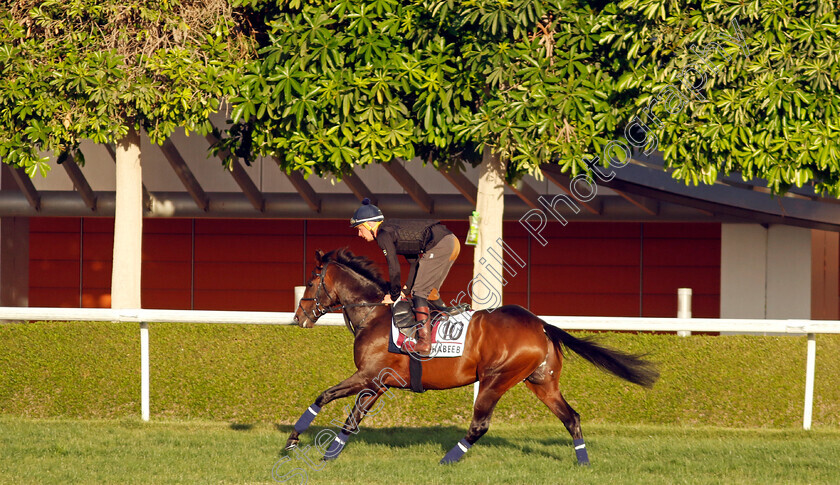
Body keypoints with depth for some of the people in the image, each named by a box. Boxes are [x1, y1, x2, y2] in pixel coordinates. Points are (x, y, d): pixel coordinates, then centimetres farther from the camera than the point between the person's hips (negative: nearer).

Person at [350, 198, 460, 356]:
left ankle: (424, 342, -12)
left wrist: (394, 295, 4)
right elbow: (414, 262, 26)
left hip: (439, 245, -10)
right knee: (430, 292, 21)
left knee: (419, 293, -7)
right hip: (452, 241, 10)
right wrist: (407, 288, 22)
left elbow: (394, 268, -7)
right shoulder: (393, 229, 24)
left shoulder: (383, 235, -5)